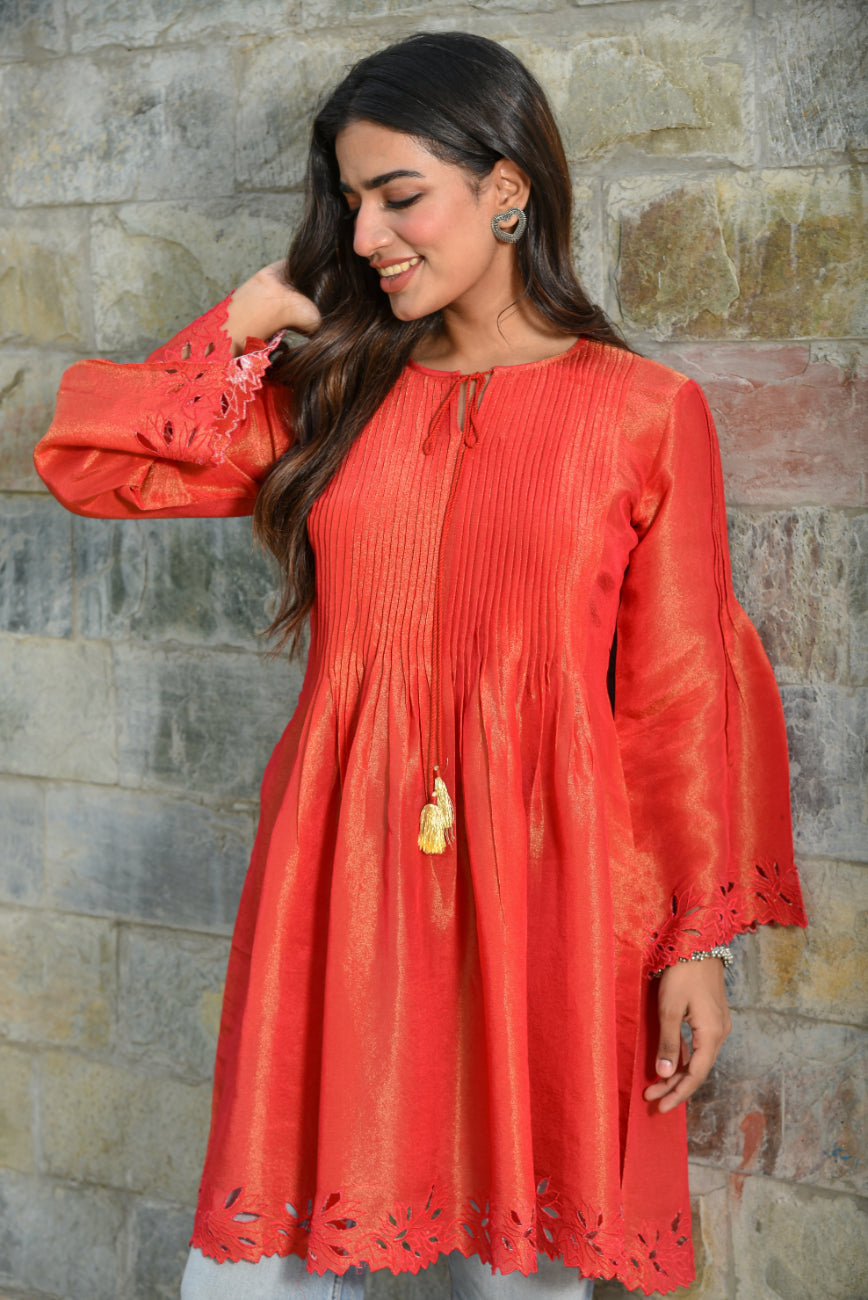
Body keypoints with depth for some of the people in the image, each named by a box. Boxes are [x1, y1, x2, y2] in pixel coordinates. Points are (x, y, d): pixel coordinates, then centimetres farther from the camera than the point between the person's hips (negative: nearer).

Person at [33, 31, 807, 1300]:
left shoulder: (646, 412, -1)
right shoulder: (336, 391, 8)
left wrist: (700, 940, -2)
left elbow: (686, 689, 0)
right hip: (347, 868, 3)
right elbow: (86, 460, 7)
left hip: (541, 883, -2)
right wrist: (260, 311, 2)